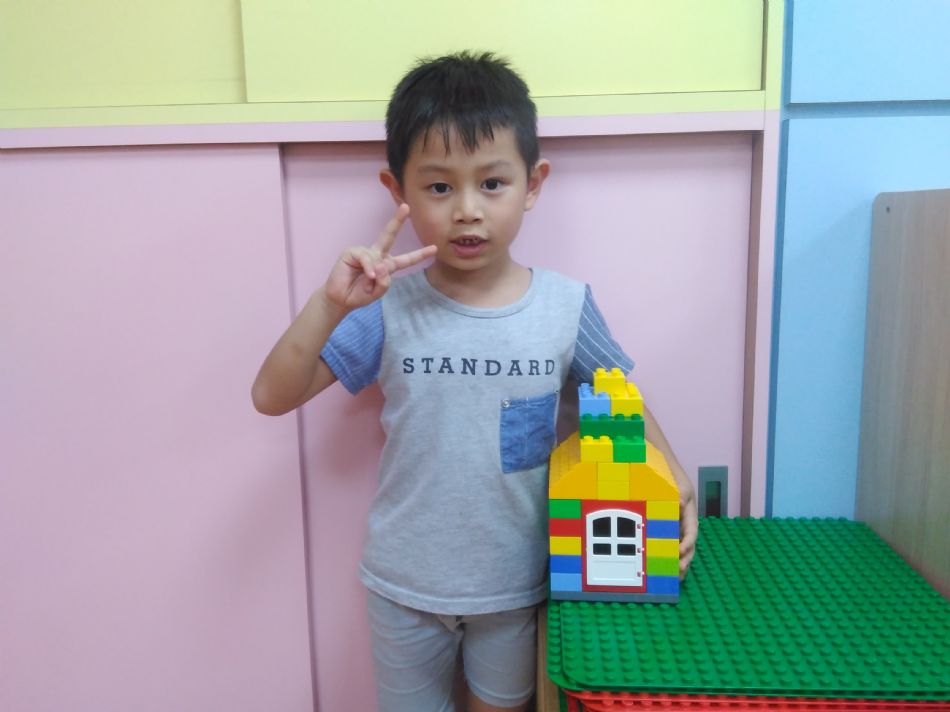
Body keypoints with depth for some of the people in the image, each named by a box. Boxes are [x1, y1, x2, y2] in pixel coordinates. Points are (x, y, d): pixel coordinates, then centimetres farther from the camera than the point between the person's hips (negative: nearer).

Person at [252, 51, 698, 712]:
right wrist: (330, 304, -30)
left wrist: (674, 476, -11)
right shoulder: (389, 309, -16)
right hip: (405, 586, 0)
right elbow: (272, 398, -16)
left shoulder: (567, 305, -13)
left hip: (517, 582, 1)